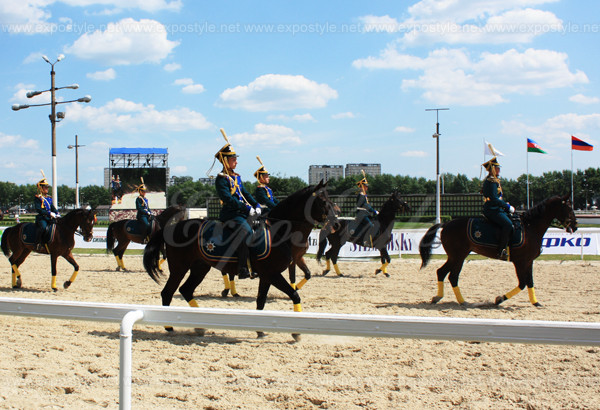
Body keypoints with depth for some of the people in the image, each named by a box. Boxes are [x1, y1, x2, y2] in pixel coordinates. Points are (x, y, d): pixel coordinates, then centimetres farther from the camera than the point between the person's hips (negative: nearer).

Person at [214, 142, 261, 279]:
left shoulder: (236, 177, 19)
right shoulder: (221, 179, -9)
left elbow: (245, 194, 21)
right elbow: (228, 199, -19)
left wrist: (256, 205, 5)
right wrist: (247, 209, -21)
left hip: (242, 213, 10)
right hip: (230, 215, -10)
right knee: (246, 231, -27)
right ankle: (243, 269, -28)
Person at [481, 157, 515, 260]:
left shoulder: (495, 180, 20)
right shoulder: (491, 181, -14)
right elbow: (494, 199, -22)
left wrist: (507, 205, 12)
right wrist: (508, 207, -17)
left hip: (498, 209, 11)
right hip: (492, 210, -11)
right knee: (508, 224, -26)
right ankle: (501, 252, -27)